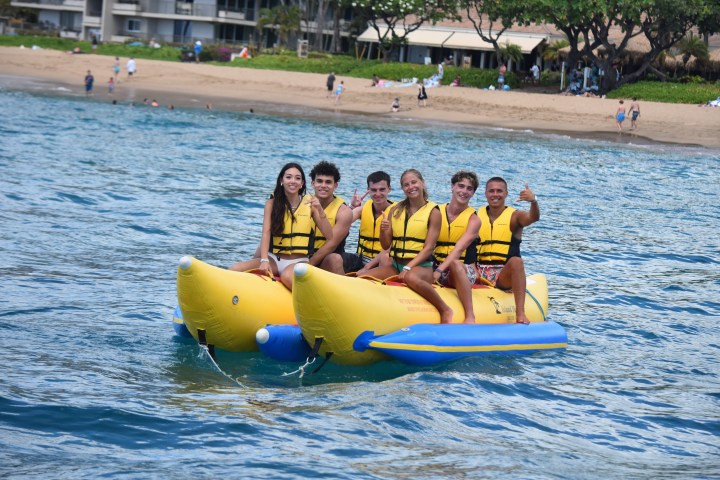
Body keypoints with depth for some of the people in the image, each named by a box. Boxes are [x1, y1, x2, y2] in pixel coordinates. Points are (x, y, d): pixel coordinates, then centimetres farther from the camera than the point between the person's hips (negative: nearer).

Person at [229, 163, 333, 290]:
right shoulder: (272, 203, 5)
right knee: (234, 270, -20)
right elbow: (266, 233, -8)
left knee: (287, 276, -39)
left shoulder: (310, 203, 4)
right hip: (274, 259, 2)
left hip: (299, 261, -2)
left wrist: (320, 211, -16)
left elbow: (330, 237, -1)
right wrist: (264, 261, -23)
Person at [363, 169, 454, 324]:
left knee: (411, 278, -39)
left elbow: (428, 248, -8)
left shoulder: (433, 212, -2)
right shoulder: (396, 210, 10)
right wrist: (383, 231, -12)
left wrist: (408, 268, -18)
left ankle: (445, 310, -21)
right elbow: (385, 246, 10)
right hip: (395, 265, 4)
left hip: (421, 266, -4)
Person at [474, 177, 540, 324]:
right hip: (480, 273, 2)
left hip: (504, 275, -2)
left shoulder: (514, 216, 4)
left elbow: (533, 217, -18)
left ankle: (520, 314, -44)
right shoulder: (477, 216, 12)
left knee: (516, 261, -35)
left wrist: (533, 201, -40)